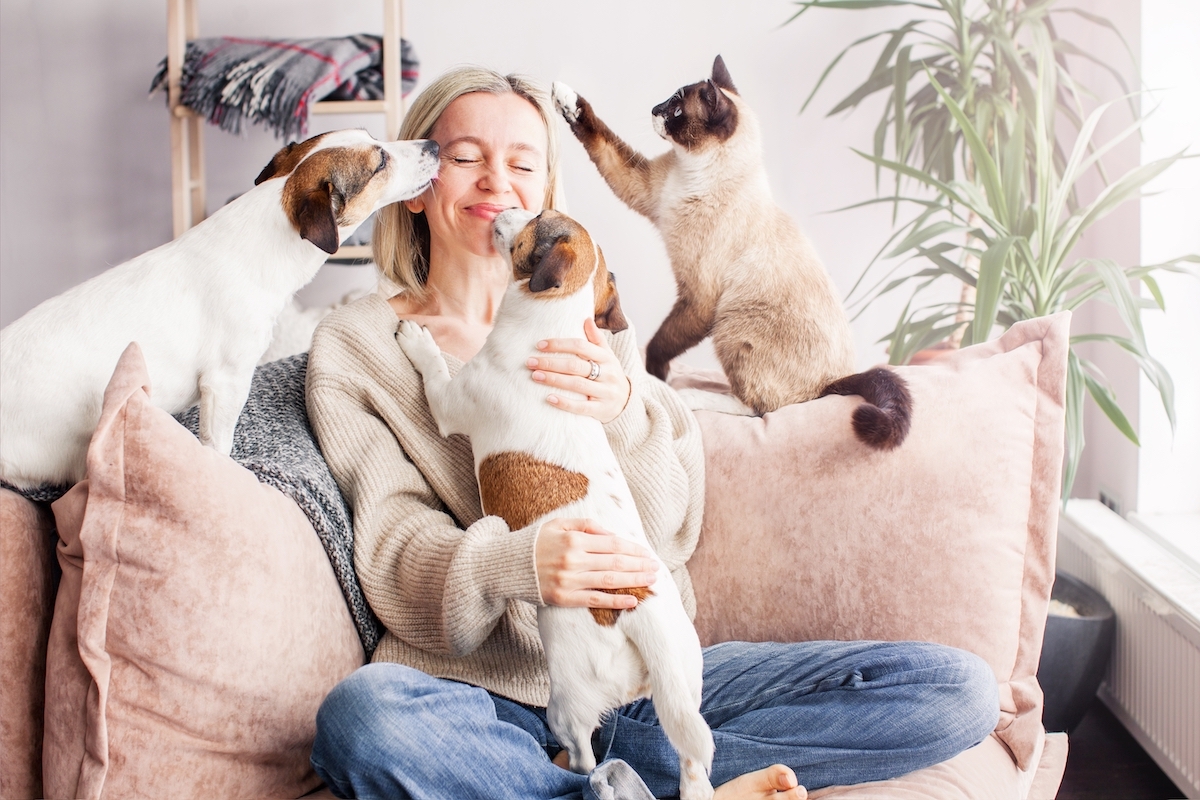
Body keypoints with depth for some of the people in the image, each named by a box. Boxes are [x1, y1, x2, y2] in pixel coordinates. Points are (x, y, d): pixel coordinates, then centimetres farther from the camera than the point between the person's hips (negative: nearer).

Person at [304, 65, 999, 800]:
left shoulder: (592, 334, 14)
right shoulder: (354, 345, 6)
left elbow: (670, 533, 6)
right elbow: (394, 547, -5)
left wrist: (624, 414, -15)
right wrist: (516, 563, -27)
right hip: (489, 692, -3)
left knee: (956, 689, -11)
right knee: (358, 718, -40)